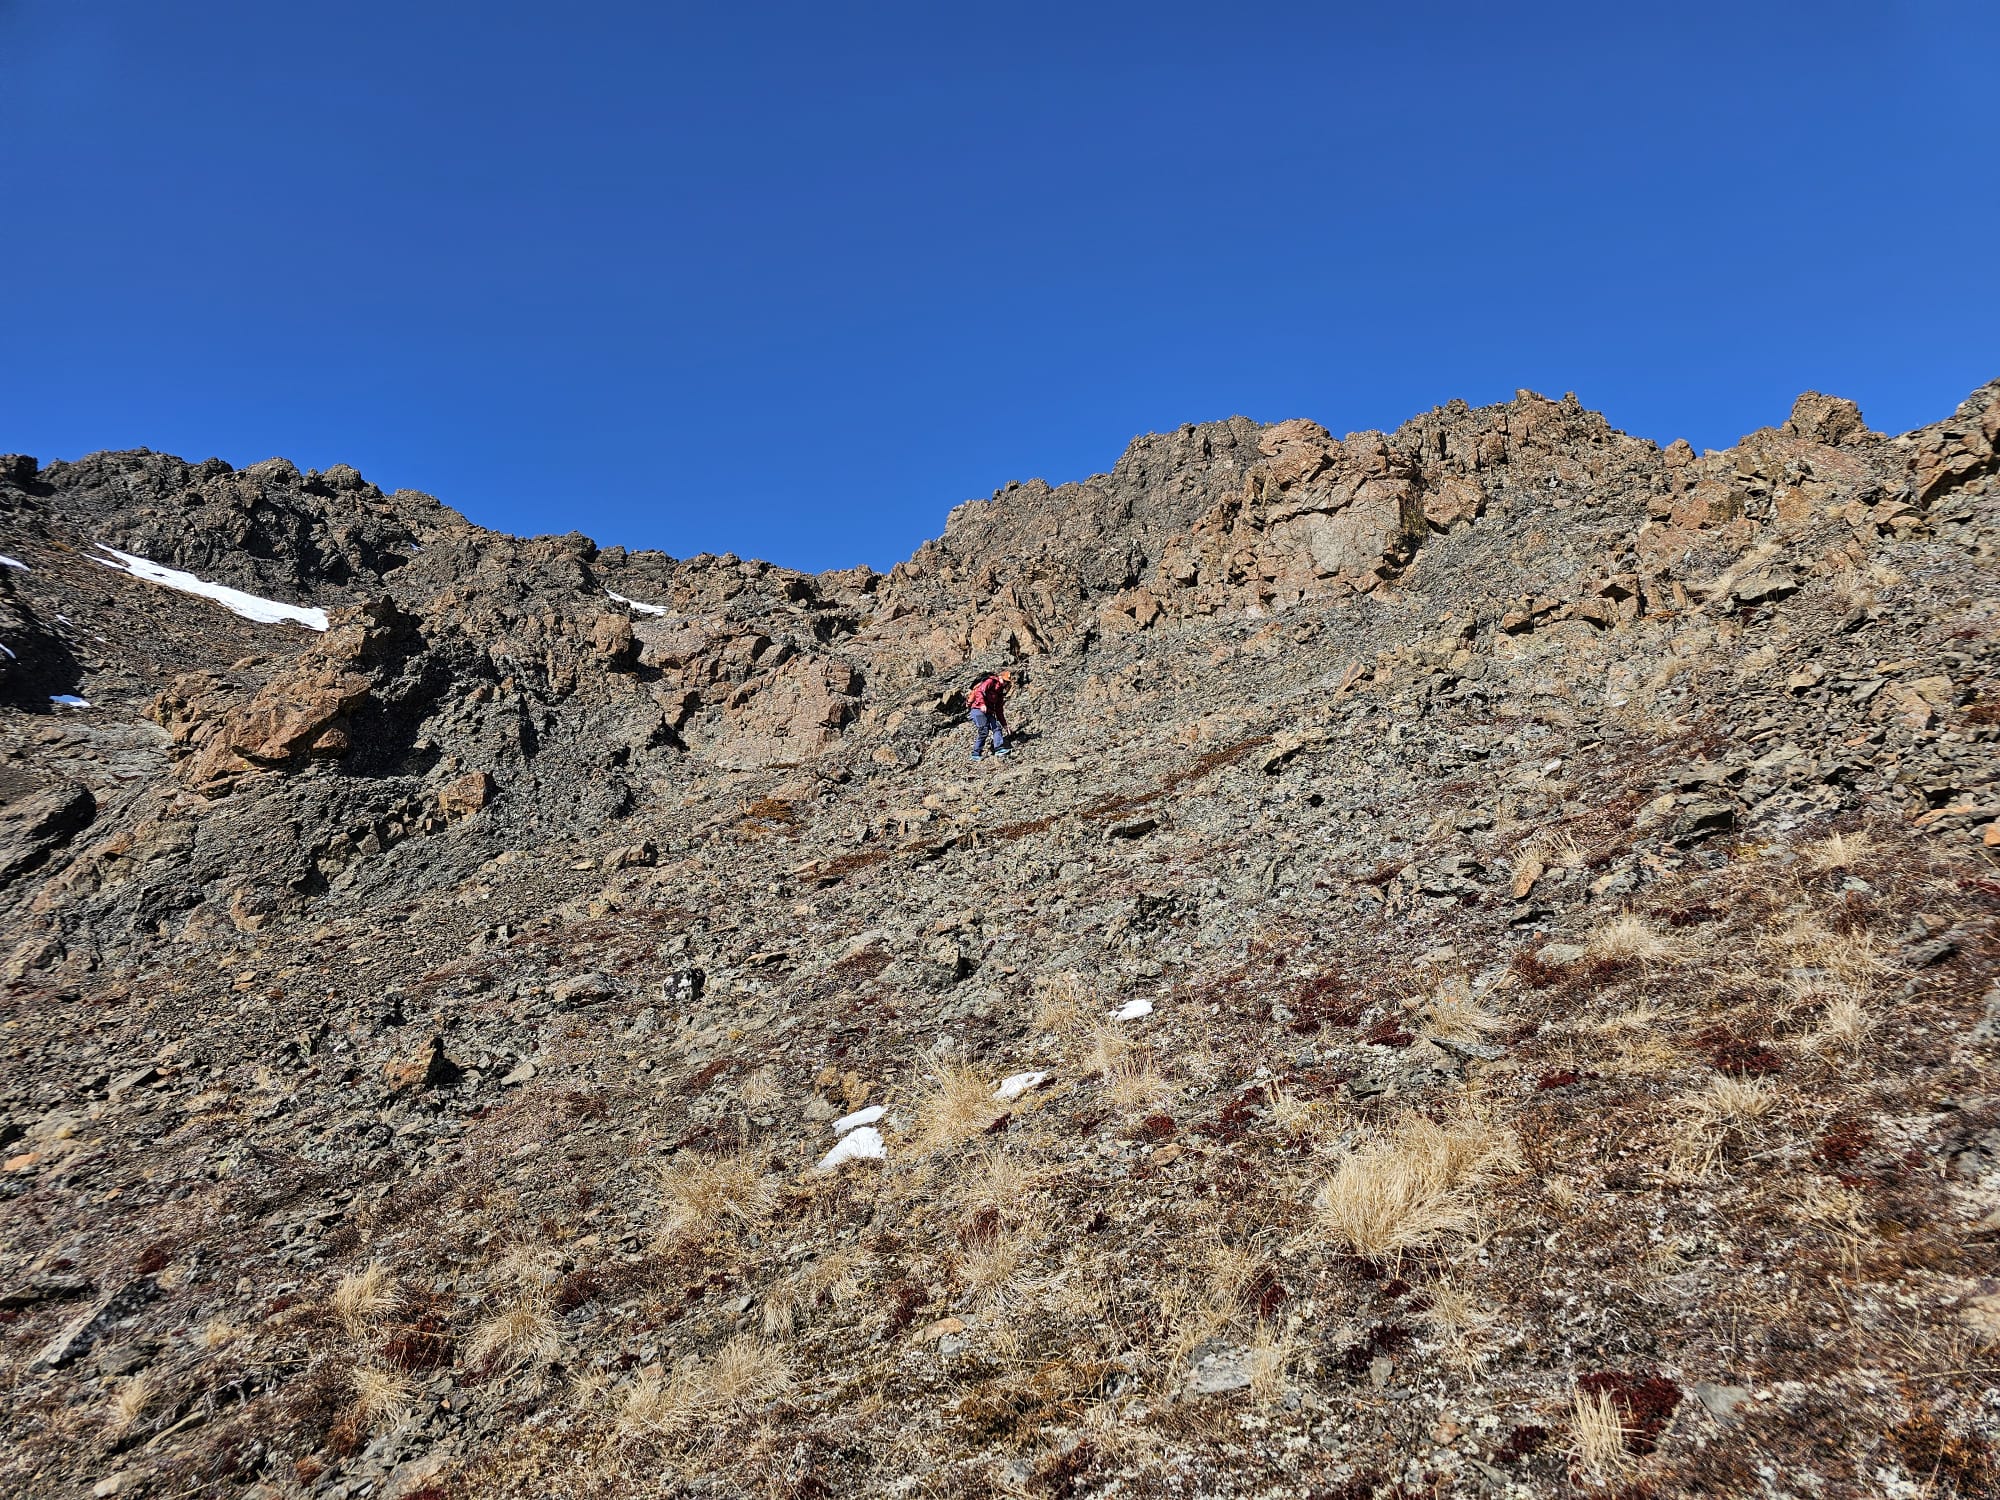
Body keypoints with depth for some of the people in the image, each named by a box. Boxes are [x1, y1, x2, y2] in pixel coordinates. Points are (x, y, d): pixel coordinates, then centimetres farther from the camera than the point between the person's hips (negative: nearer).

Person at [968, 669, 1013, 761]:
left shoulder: (1000, 692, 23)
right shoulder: (991, 682, 0)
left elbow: (999, 711, 25)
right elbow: (979, 691, -18)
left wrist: (1004, 725, 21)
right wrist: (982, 704, -33)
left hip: (988, 712, 8)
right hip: (978, 710, -8)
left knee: (997, 728, -9)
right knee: (983, 731, -16)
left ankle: (999, 749, -18)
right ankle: (975, 754, -9)